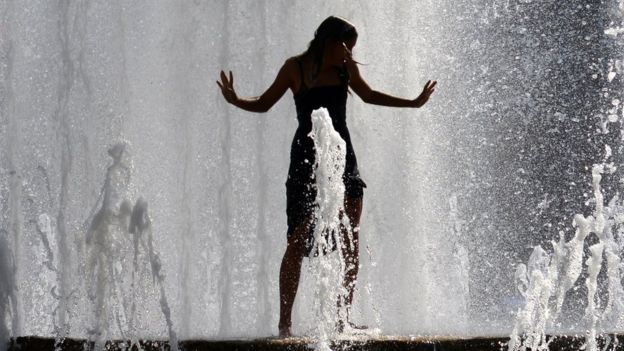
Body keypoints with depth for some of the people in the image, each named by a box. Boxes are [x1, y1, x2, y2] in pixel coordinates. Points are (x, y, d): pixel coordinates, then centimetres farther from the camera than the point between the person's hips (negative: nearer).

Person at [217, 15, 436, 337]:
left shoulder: (345, 68, 6)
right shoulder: (296, 68, -4)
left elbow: (368, 96, 24)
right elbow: (264, 104, 2)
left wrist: (414, 103, 27)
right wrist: (235, 100, -17)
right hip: (307, 157, -4)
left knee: (351, 242, 0)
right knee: (298, 241, -8)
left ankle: (343, 318, 6)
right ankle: (284, 322, -6)